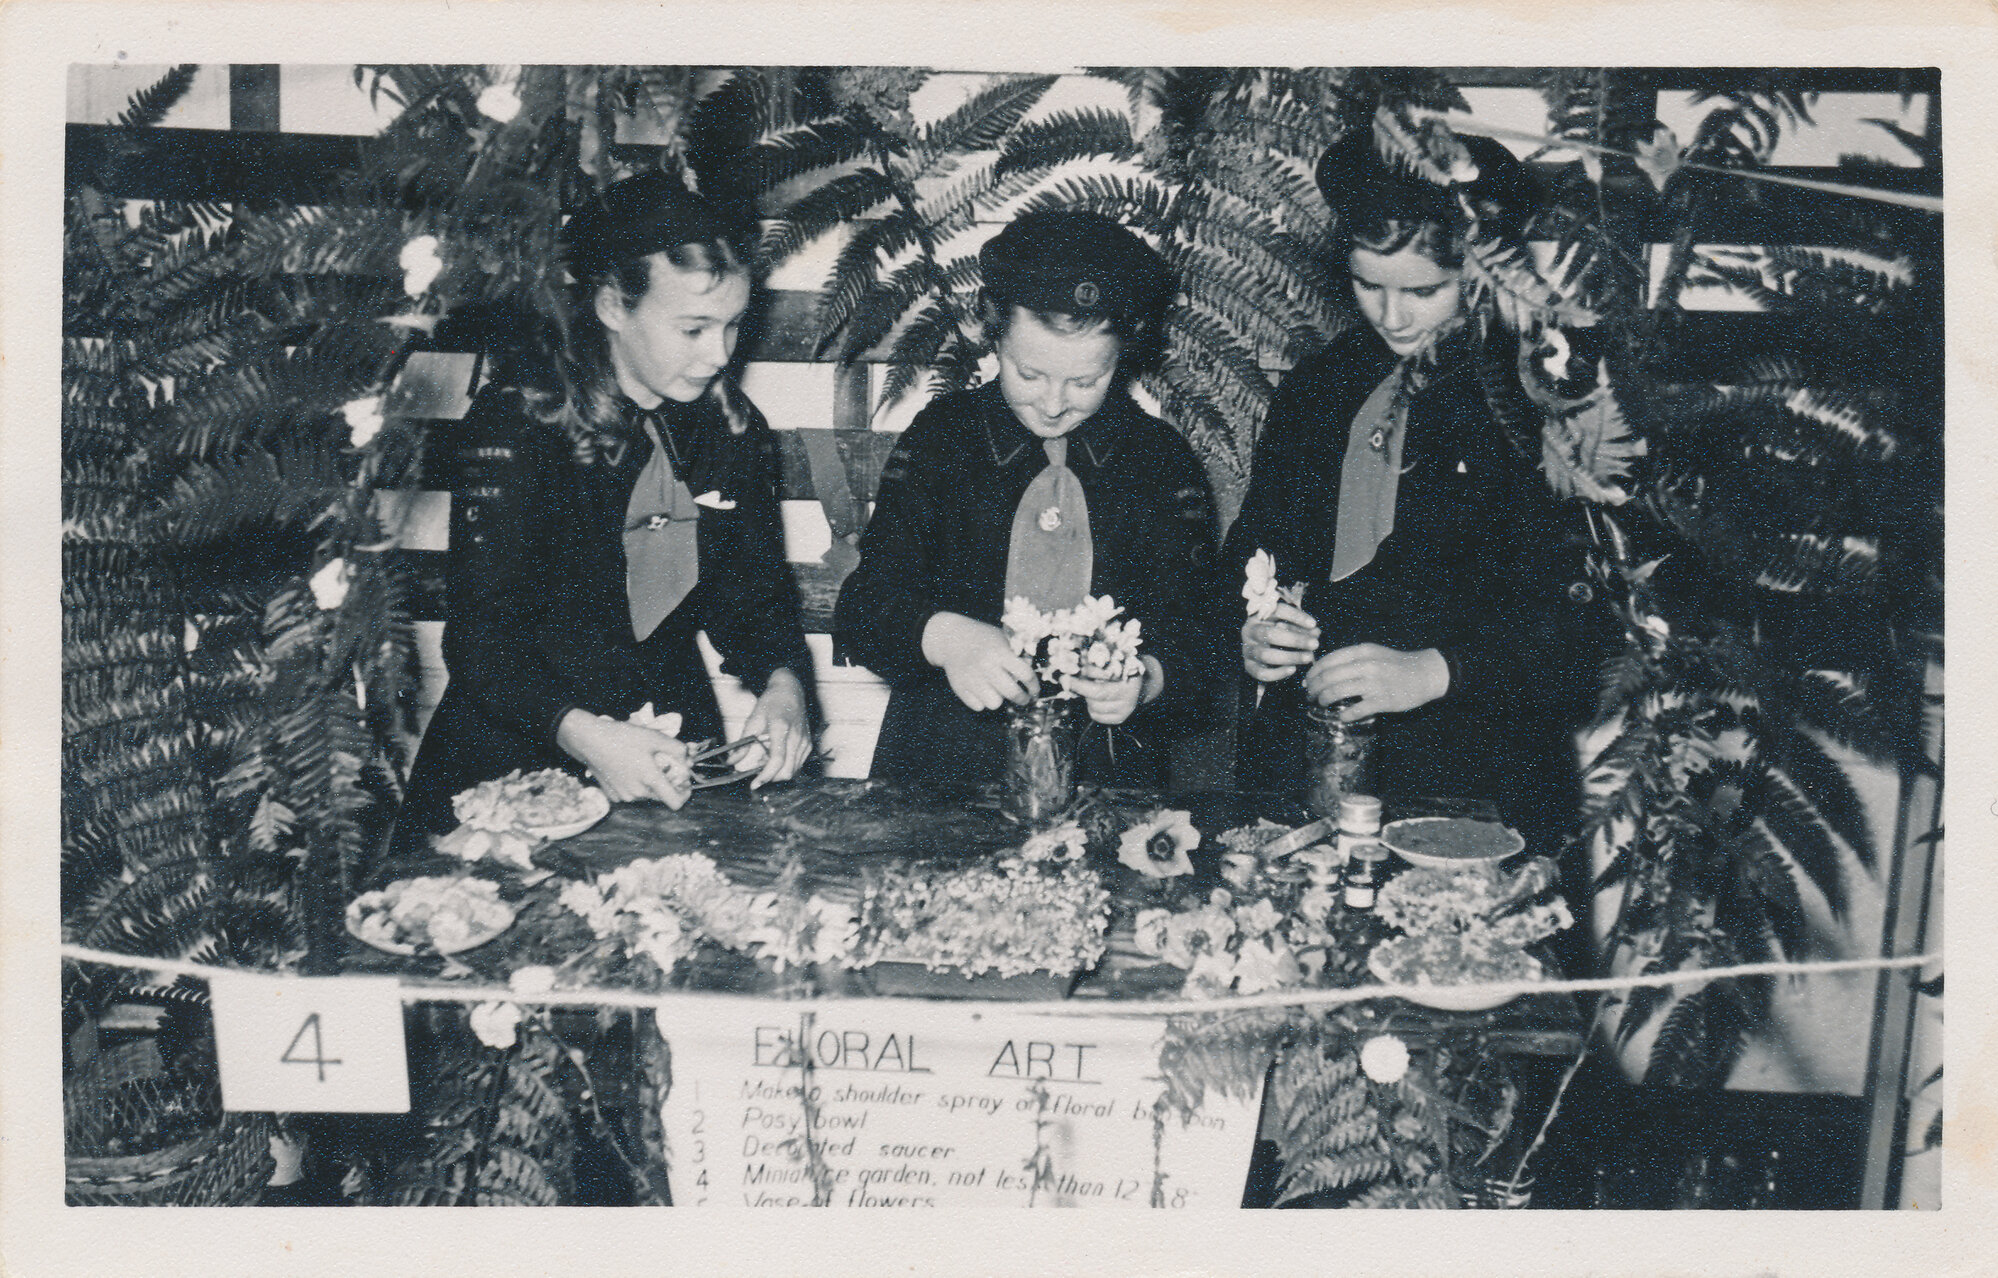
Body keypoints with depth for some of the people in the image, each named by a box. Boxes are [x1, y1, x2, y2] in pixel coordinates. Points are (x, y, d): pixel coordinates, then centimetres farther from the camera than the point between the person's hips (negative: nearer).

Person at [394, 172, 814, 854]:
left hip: (673, 762, 4)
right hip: (515, 760, -3)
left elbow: (754, 594, 10)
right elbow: (480, 631, -15)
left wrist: (783, 683, -13)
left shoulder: (735, 430, 6)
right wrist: (583, 735, -33)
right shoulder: (516, 424, -9)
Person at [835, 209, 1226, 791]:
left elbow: (1197, 637, 1)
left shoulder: (1165, 463, 4)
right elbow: (864, 605, -4)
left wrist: (1148, 678, -22)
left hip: (1109, 773, 0)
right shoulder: (939, 438, 3)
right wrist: (940, 635, -26)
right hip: (940, 772, 1)